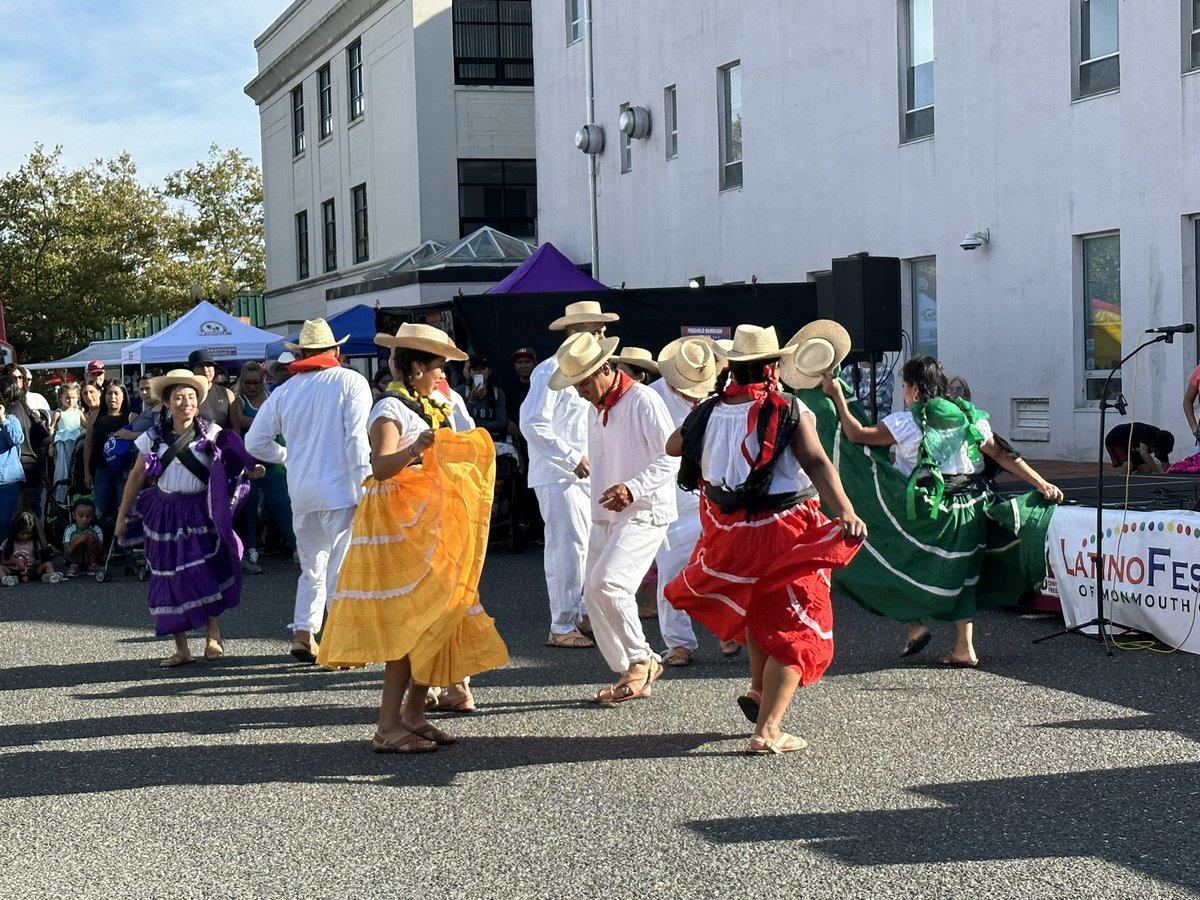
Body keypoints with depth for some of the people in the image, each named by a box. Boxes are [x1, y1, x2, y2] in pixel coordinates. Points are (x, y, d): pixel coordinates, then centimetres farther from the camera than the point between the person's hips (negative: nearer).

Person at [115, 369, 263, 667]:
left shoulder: (210, 434, -1)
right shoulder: (153, 438, 3)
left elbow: (234, 459, -11)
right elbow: (136, 477, 10)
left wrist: (251, 468, -34)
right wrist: (122, 516, 11)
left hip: (201, 512, -2)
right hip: (165, 514, 2)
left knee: (205, 571, -14)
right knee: (169, 577, 1)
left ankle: (213, 636, 2)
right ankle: (181, 648, 10)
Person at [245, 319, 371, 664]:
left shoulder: (284, 391, 10)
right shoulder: (351, 382, -3)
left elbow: (255, 442, 12)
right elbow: (357, 441, -12)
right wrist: (365, 490, -11)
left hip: (301, 492, 5)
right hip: (339, 490, -5)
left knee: (312, 568, 17)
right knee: (342, 569, -2)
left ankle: (303, 633, 10)